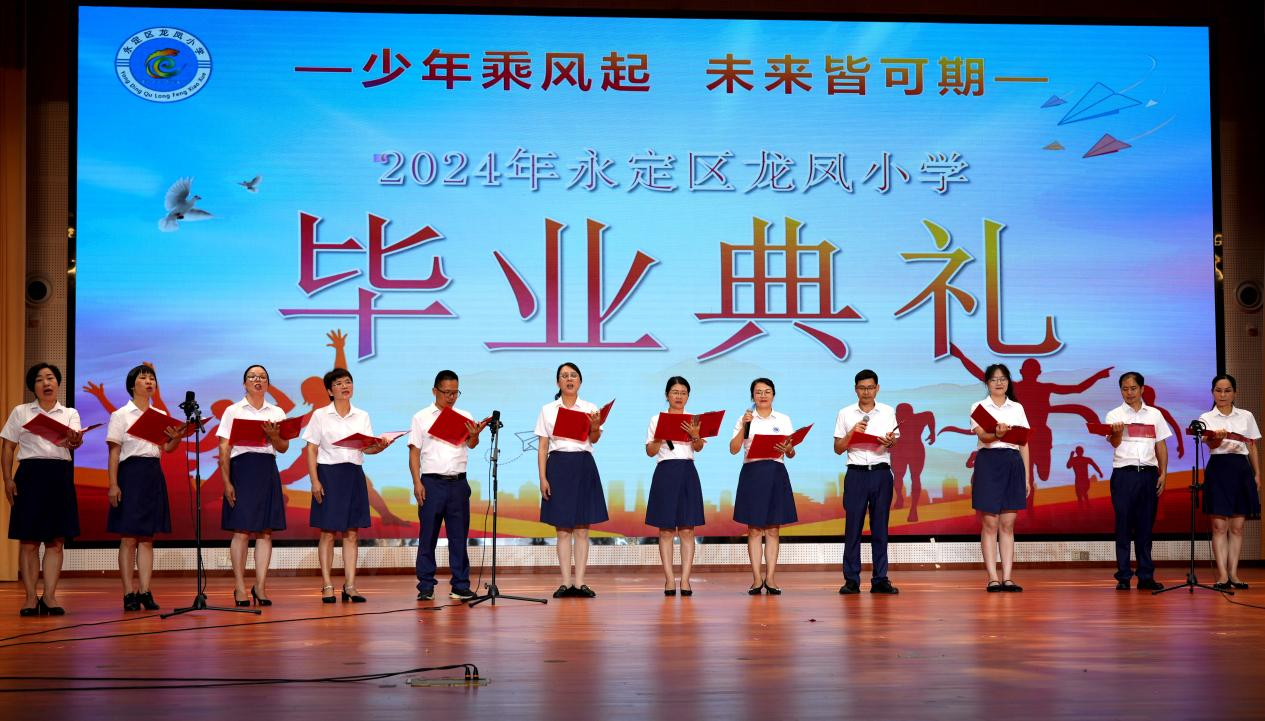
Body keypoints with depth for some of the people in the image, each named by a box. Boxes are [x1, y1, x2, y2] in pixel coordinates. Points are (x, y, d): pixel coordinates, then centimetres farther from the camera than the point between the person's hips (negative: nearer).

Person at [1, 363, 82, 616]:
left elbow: (75, 440, -8)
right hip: (30, 474, -1)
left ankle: (49, 596, 3)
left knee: (56, 540, 0)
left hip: (61, 476, 2)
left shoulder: (70, 413, 11)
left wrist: (75, 441, -32)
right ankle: (31, 597, 0)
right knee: (29, 540, -3)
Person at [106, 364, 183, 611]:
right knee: (129, 537, -4)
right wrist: (113, 485, -13)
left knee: (147, 537, 4)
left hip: (154, 475, 5)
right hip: (131, 472, -5)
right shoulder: (121, 415, 0)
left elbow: (167, 448, 11)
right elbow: (114, 452, -5)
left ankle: (145, 591, 5)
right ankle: (129, 593, -3)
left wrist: (177, 437, -12)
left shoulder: (160, 415, 14)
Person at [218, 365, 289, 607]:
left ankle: (260, 586, 5)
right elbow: (224, 449, -1)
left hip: (267, 471, 3)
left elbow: (284, 448, 9)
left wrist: (274, 436, -12)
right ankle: (239, 587, -1)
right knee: (241, 530, -6)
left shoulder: (277, 412, 13)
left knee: (265, 531, 1)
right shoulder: (233, 411, 4)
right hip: (242, 467, -3)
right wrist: (226, 482, -9)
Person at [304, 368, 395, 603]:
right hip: (328, 473, -3)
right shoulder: (320, 415, 2)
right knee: (328, 532, -3)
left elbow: (368, 448, 4)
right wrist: (315, 481, -10)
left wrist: (381, 446, -19)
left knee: (352, 533, 2)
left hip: (354, 474, 3)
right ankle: (327, 586, 1)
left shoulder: (362, 416, 11)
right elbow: (311, 450, -1)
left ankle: (350, 586, 4)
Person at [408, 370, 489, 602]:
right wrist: (417, 483, -7)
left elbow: (471, 444, -5)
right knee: (428, 535, 1)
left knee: (459, 535, 4)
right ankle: (425, 586, 7)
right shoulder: (422, 418, 5)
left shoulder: (464, 417, 10)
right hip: (432, 482, -2)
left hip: (458, 483, 2)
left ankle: (460, 586, 9)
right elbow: (414, 452, 3)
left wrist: (475, 434, -29)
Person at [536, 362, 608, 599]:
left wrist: (595, 427, -32)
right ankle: (566, 583, 3)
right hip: (558, 465, 0)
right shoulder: (548, 410, 7)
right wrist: (542, 478, -4)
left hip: (584, 466, 0)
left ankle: (580, 583, 2)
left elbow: (595, 439, -9)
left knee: (582, 529, 0)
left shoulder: (590, 408, 6)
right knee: (562, 529, 1)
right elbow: (542, 447, 5)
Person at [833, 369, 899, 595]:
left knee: (880, 527, 2)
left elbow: (895, 444, 9)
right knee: (852, 527, -3)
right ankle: (851, 580, 1)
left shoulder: (888, 412, 10)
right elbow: (838, 449, 7)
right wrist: (852, 432, -10)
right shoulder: (845, 414, 7)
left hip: (881, 473, 1)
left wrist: (890, 442, -14)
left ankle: (880, 579, 6)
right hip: (856, 473, -1)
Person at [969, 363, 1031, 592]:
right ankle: (992, 578, -2)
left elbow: (1024, 443, 13)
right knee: (990, 523, -3)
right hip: (988, 463, -3)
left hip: (1013, 464, 3)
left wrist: (1027, 477, 8)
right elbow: (982, 436, -12)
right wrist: (997, 433, -35)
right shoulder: (979, 407, 4)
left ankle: (1007, 577, 4)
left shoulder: (1017, 408, 14)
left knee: (1008, 524, 3)